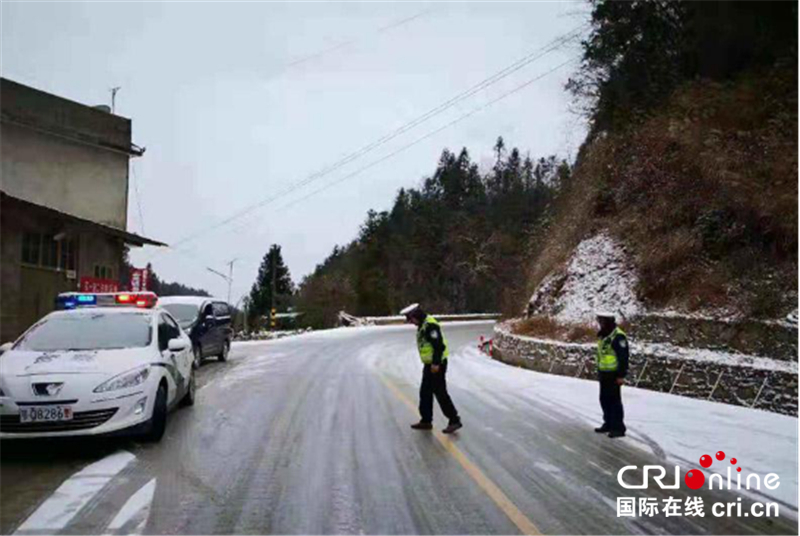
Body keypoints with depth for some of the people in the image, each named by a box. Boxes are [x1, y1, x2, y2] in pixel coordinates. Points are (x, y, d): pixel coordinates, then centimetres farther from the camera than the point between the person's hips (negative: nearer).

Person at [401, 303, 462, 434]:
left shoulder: (430, 325, -18)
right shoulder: (422, 325, 15)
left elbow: (439, 344, -24)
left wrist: (436, 363, -25)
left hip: (436, 365, -11)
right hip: (429, 364, 11)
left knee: (440, 393, -7)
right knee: (425, 393, 13)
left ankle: (454, 420, -1)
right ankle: (426, 421, 22)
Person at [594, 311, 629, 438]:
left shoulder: (618, 336, -17)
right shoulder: (602, 335, 13)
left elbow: (623, 357, -19)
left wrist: (621, 375, -21)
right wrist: (599, 371, 22)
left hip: (613, 374, -9)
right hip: (604, 374, 9)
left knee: (614, 400, -6)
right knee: (604, 399, 15)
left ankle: (619, 428, 0)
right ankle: (608, 424, 26)